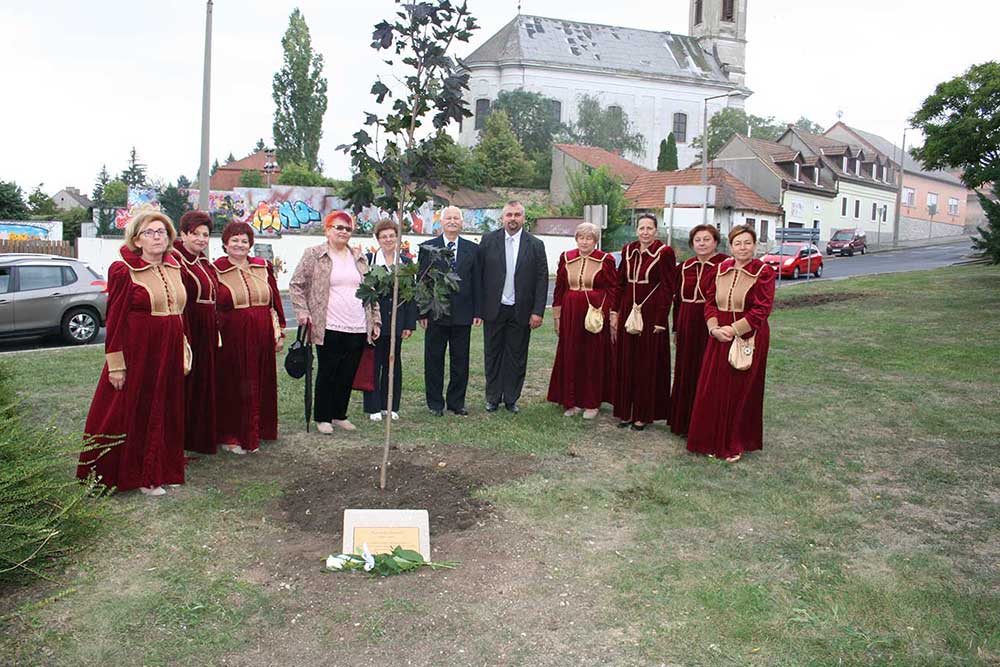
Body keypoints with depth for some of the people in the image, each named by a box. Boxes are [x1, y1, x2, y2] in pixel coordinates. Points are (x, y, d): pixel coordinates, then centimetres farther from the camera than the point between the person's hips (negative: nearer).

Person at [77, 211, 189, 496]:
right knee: (134, 415, 4)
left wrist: (184, 352, 13)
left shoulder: (174, 268, 8)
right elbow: (115, 319, -11)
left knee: (165, 413, 13)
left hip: (169, 353, 6)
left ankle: (163, 468, 26)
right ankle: (139, 475, 16)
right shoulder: (123, 271, -9)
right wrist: (116, 363, -15)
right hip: (137, 353, -6)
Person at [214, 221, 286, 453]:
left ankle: (253, 433, 24)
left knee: (258, 386, 10)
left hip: (261, 338, 4)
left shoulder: (263, 267, 10)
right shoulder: (216, 270, -1)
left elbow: (275, 301, 12)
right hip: (231, 338, -4)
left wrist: (280, 333, 10)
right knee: (231, 386, 3)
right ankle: (230, 436, 15)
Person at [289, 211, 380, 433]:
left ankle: (339, 415, 24)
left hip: (358, 329, 4)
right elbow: (296, 284, 2)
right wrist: (302, 311, -8)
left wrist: (375, 320, 13)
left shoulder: (359, 257, 14)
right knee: (327, 373, 3)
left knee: (348, 375, 9)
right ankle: (322, 418, 17)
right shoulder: (313, 254, 1)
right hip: (329, 328, -4)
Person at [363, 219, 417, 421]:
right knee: (373, 363, 3)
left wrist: (410, 324, 2)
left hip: (397, 321, 3)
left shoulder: (406, 263, 7)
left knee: (393, 363, 9)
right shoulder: (368, 260, -1)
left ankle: (390, 405, 20)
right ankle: (374, 408, 13)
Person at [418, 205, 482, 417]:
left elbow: (476, 282, 7)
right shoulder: (427, 248, 3)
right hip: (436, 314, -1)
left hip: (463, 314, 1)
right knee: (434, 360, 6)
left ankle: (456, 402, 19)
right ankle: (435, 403, 18)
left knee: (460, 361, 7)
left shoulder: (472, 249, 7)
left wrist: (478, 312, 1)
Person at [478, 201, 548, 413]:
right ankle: (493, 398, 21)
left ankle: (511, 398, 19)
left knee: (516, 357, 7)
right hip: (493, 309, 0)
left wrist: (538, 312, -7)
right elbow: (478, 274, 0)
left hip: (521, 311, 0)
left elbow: (542, 280, -1)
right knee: (493, 355, 9)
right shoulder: (488, 240, 1)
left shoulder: (536, 245, 1)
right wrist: (478, 307, -5)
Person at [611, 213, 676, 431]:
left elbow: (668, 288, -9)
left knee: (648, 364, 2)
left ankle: (643, 414, 12)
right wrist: (615, 312, 7)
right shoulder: (628, 250, 8)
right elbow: (620, 283, 12)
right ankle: (626, 412, 19)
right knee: (626, 362, 9)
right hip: (628, 312, 5)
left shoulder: (664, 252, -7)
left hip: (652, 313, -5)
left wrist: (661, 320, -13)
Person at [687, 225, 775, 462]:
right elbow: (710, 300, 7)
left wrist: (733, 329, -17)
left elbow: (761, 310, -14)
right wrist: (714, 328, -8)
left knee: (740, 391, 4)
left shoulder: (764, 272, -8)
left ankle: (735, 444, 18)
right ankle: (713, 440, 21)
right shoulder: (721, 269, 7)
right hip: (719, 337, 5)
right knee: (713, 389, 7)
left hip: (749, 339, -5)